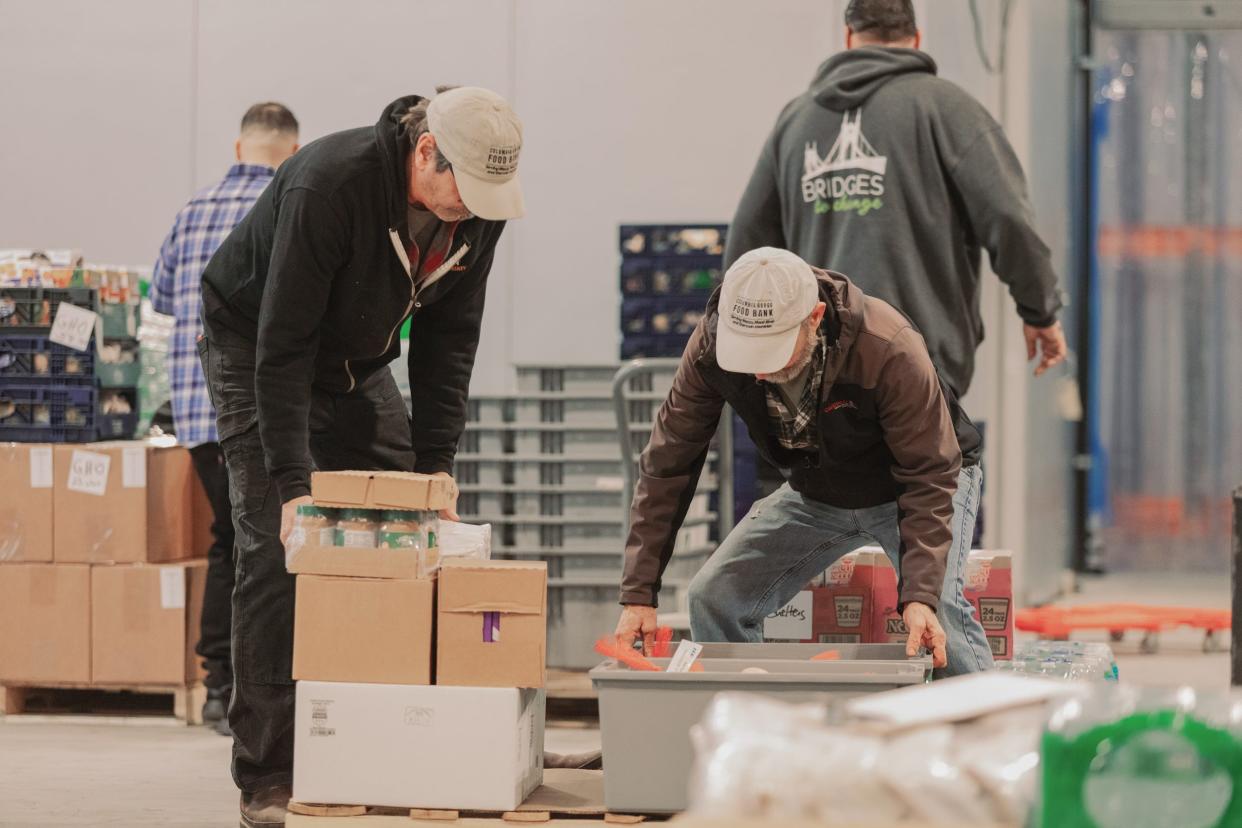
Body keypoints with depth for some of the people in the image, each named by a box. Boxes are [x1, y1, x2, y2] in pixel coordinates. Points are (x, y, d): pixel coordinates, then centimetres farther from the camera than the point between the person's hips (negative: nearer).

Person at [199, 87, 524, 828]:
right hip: (253, 349, -6)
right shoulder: (329, 184, -35)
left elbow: (448, 342, -7)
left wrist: (434, 470, -13)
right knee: (278, 551, -15)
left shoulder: (476, 212, -16)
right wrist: (293, 483, -36)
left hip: (358, 363, 6)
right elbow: (282, 345, -33)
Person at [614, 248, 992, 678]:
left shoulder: (888, 349, -37)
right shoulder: (712, 344, -25)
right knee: (713, 598, -9)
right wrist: (639, 593, -20)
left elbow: (930, 477, -30)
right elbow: (667, 464, -17)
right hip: (818, 491, 4)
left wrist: (920, 594, -41)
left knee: (937, 610, -28)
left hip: (906, 488, -4)